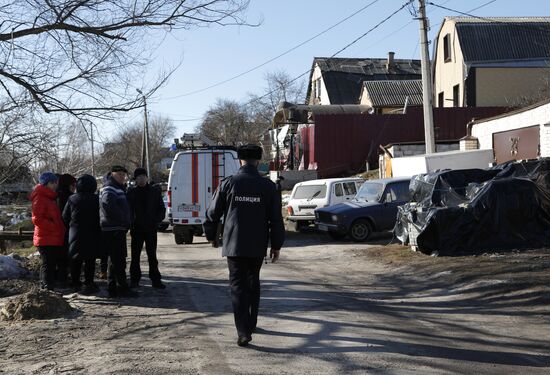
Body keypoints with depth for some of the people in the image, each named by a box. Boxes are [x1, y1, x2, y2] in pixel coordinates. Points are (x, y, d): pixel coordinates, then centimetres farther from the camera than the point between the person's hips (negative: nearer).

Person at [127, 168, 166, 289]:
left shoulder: (155, 191, 6)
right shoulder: (131, 192, 3)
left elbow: (162, 209, 10)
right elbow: (128, 209, 4)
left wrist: (156, 220, -5)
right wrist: (131, 224, -6)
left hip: (151, 229, 1)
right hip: (137, 229, 0)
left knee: (152, 255, 6)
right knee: (135, 255, 4)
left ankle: (155, 280, 9)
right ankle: (134, 280, 12)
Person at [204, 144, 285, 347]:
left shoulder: (228, 183, -5)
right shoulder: (268, 186, -2)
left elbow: (213, 213, 1)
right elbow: (276, 219, 0)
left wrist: (211, 235, 18)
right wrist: (276, 245, 9)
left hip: (234, 245, -2)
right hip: (257, 246, 2)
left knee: (238, 285, -2)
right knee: (253, 283, 20)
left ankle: (244, 332, -13)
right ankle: (251, 324, 29)